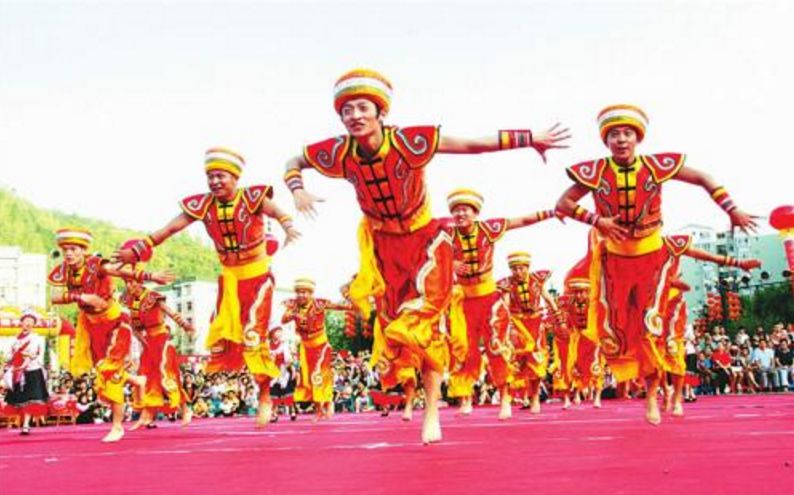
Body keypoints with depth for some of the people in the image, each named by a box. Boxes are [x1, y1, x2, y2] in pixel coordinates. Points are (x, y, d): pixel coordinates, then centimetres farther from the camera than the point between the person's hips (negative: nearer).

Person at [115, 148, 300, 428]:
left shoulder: (252, 198, -18)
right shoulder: (203, 205, -7)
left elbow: (275, 211, -38)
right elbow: (171, 228, -5)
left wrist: (288, 226, -60)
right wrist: (139, 249, -11)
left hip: (258, 276, -4)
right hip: (229, 278, 5)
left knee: (253, 334, -10)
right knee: (220, 334, 3)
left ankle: (265, 397, 5)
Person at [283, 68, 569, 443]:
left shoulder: (408, 142, -26)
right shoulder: (339, 153, -17)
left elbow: (473, 144, -23)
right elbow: (294, 162, 2)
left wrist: (529, 139, -23)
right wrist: (297, 190, -19)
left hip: (425, 241, -3)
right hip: (384, 245, 3)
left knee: (420, 319, -7)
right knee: (392, 319, 8)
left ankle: (432, 411, 8)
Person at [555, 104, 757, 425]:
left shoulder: (656, 166, -14)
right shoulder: (596, 172, -14)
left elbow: (703, 179, -5)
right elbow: (563, 203, -10)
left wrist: (732, 211, -10)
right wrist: (597, 220, -22)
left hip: (651, 256, 0)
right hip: (614, 257, 1)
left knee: (650, 326, -1)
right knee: (612, 325, 4)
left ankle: (651, 394, 15)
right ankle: (625, 366, 35)